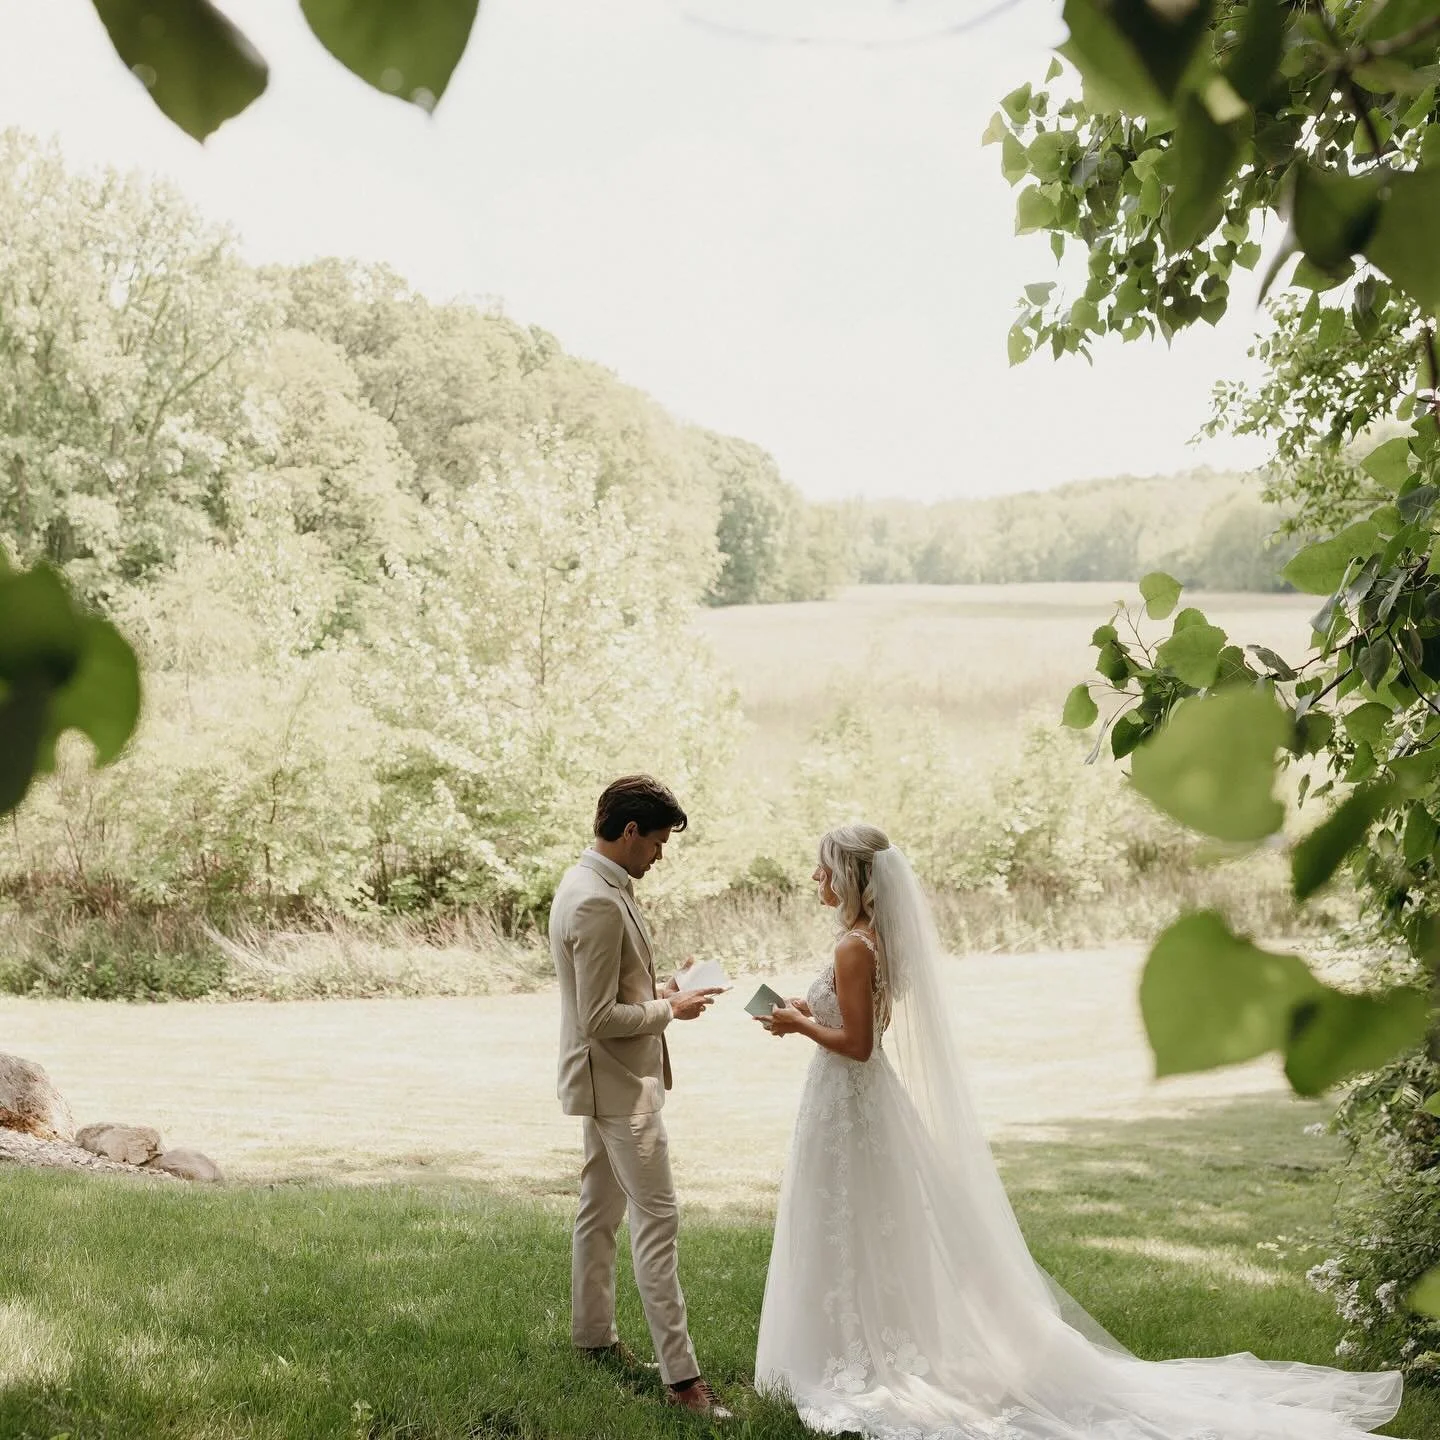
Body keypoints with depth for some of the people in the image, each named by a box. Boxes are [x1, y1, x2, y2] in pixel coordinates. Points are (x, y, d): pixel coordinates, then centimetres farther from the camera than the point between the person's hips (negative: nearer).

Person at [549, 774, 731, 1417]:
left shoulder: (589, 883, 8)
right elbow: (599, 1018, -24)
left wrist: (657, 991, 9)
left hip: (609, 1078, 11)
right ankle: (680, 1374, -6)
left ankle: (593, 1334, 33)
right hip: (619, 1082, -11)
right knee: (657, 1218, -8)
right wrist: (670, 1009, -13)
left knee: (601, 1207, 20)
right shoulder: (599, 904, -25)